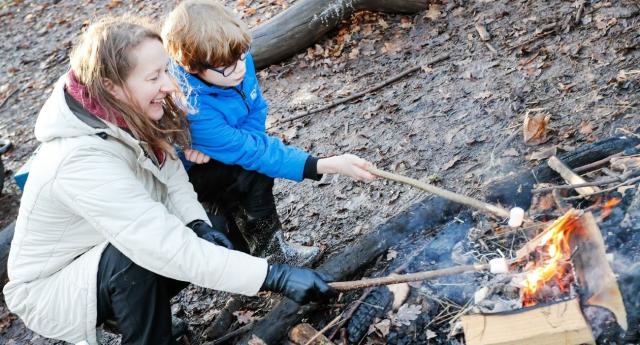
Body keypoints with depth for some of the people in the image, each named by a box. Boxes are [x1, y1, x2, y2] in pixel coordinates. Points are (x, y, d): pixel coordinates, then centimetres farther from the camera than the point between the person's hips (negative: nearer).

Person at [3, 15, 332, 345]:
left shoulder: (126, 117, -14)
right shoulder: (84, 160, -36)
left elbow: (171, 174, -3)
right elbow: (170, 249, -39)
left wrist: (200, 226, -23)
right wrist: (275, 277, -39)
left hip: (100, 254, 7)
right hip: (49, 289, -7)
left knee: (212, 241, -8)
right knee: (139, 256, -34)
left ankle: (126, 313, 9)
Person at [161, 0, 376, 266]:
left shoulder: (237, 59, -19)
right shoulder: (193, 111, -37)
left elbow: (256, 111, -7)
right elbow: (249, 152, -35)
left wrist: (214, 145, -27)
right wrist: (327, 166, -39)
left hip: (208, 155, 7)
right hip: (186, 174, -7)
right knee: (253, 173, -25)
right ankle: (268, 251, -11)